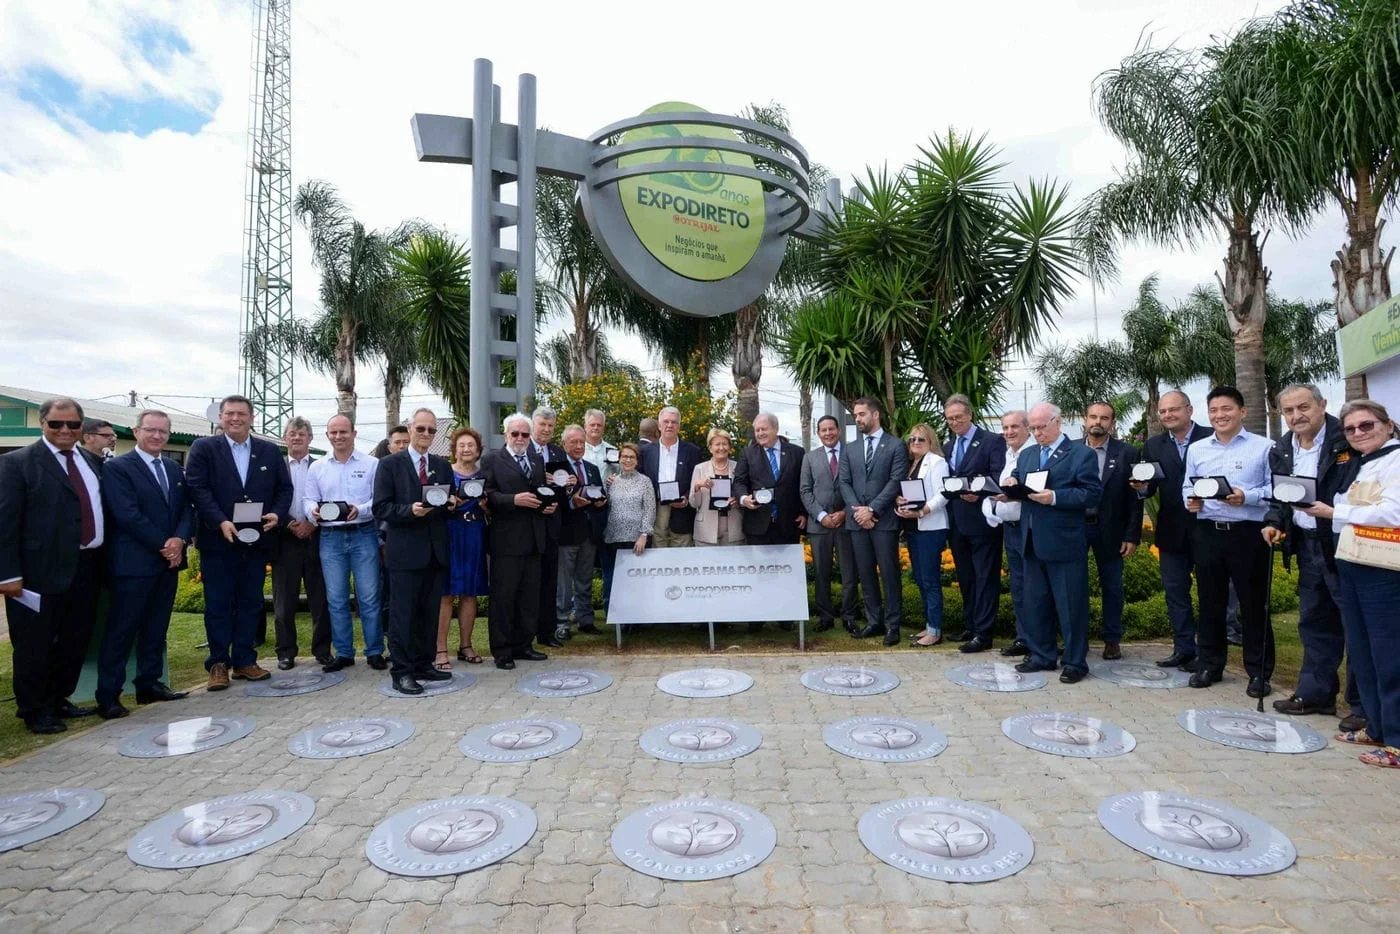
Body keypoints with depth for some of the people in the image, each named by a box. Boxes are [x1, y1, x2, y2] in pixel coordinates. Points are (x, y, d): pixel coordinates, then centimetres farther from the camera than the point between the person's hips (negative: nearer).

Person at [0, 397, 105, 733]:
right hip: (41, 571, -5)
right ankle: (33, 711, 23)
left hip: (86, 569, 6)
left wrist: (101, 561, 9)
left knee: (76, 641, 16)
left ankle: (58, 700, 32)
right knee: (35, 644, 7)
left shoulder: (92, 462, 11)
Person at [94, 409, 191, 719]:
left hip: (168, 561, 6)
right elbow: (127, 515, -15)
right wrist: (163, 545, -14)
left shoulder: (175, 469, 13)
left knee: (156, 628, 12)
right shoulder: (117, 467, -6)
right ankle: (108, 695, 9)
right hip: (133, 563, -6)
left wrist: (180, 540, -9)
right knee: (121, 630, 0)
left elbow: (186, 509, 9)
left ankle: (149, 684, 22)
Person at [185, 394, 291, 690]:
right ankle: (218, 663, 16)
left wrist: (277, 514, -10)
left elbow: (285, 488, 9)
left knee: (251, 603, 9)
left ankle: (244, 660, 19)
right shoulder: (203, 448, 1)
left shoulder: (271, 451, 10)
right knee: (218, 604, 5)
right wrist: (221, 523, -18)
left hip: (258, 541, 3)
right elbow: (197, 489, -8)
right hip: (217, 540, -3)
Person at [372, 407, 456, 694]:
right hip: (405, 551, -5)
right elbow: (381, 508, -7)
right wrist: (410, 510, -22)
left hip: (436, 551, 5)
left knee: (429, 614, 12)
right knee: (403, 614, 0)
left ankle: (423, 665, 24)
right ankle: (401, 672, 10)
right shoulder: (390, 464, -1)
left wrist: (451, 505, -6)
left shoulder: (443, 466, 13)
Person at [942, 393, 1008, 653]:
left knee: (985, 578, 0)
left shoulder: (992, 441, -6)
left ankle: (983, 633, 6)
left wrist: (977, 493, -29)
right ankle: (970, 625, 28)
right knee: (965, 578, 16)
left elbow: (998, 479, -14)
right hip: (957, 522, 7)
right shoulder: (947, 447, 14)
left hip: (982, 521, -7)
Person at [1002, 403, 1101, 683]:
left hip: (1064, 543, -6)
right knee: (1035, 603, 14)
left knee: (1071, 605, 4)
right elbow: (1017, 484, 19)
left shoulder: (1082, 454, -5)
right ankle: (1041, 656, 26)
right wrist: (1011, 483, -4)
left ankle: (1075, 662, 17)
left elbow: (1092, 494, -12)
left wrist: (1055, 497, -23)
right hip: (1032, 541, 6)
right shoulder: (1026, 453, 14)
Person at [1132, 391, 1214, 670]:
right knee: (1175, 592, 10)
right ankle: (1184, 649, 21)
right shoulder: (1153, 446, 6)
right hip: (1171, 531, 4)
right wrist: (1143, 487, -19)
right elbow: (1150, 488, 3)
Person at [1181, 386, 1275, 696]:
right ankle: (1209, 664, 23)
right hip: (1206, 533, 4)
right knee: (1210, 601, 11)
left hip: (1249, 533, -3)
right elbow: (1187, 487, 14)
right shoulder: (1196, 449, 11)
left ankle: (1259, 672, 17)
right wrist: (1191, 500, -6)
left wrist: (1247, 497, -21)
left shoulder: (1264, 447, -1)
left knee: (1254, 603, 5)